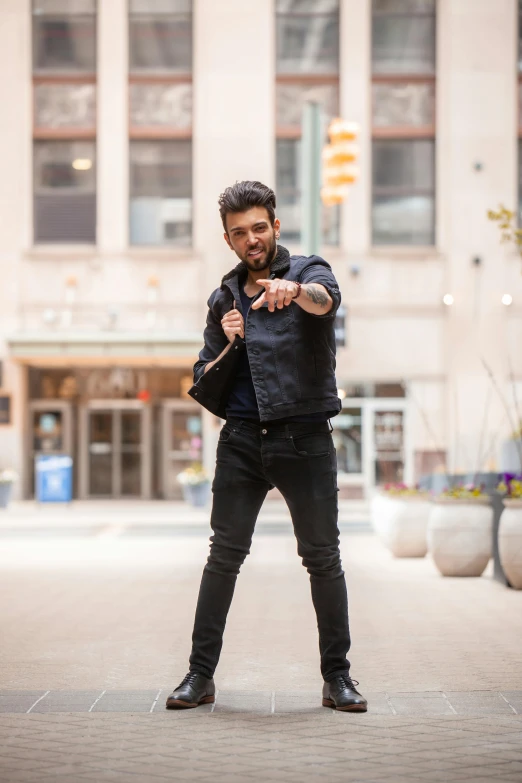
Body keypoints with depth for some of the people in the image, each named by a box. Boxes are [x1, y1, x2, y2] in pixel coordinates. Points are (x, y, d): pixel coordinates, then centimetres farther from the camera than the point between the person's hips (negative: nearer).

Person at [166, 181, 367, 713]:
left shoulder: (308, 272, 4)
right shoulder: (224, 300, 15)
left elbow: (326, 300, -24)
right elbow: (204, 389, 15)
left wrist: (294, 289, -46)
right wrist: (228, 345, -3)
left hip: (305, 438, -3)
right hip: (242, 439, 3)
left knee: (323, 558, 1)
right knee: (224, 555, 3)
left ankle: (337, 676, 12)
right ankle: (200, 674, 10)